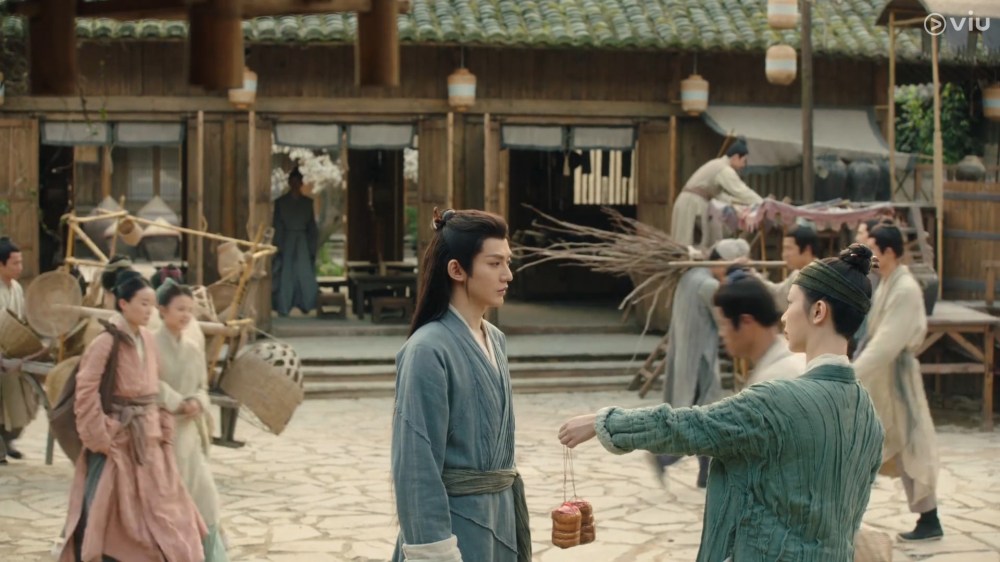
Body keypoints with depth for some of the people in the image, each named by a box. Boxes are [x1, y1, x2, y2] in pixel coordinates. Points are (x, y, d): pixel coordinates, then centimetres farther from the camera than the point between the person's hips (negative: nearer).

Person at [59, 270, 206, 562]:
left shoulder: (148, 339, 7)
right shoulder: (106, 342, -15)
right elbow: (86, 393, -16)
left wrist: (163, 428, 8)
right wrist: (100, 438, -15)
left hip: (148, 437, 7)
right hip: (117, 437, -7)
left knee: (161, 505, 10)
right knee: (104, 512, 2)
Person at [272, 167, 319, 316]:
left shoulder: (308, 202, 9)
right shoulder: (280, 202, 3)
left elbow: (312, 226, 10)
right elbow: (277, 227, 0)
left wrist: (313, 247, 3)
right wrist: (279, 246, -8)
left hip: (303, 242, 2)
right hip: (287, 242, -2)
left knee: (305, 274, -3)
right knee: (286, 275, -4)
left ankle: (305, 304, 7)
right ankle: (283, 308, -2)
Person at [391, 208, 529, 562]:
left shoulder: (495, 341, 8)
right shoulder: (428, 350, -16)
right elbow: (417, 466, -17)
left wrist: (511, 517, 16)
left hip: (498, 522, 8)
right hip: (454, 523, -7)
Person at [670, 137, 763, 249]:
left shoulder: (719, 166, 19)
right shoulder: (725, 170, -13)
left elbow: (718, 194, 17)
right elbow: (741, 191, -16)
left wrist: (734, 200, 3)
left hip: (694, 204, 10)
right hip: (692, 205, -10)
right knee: (687, 245, -9)